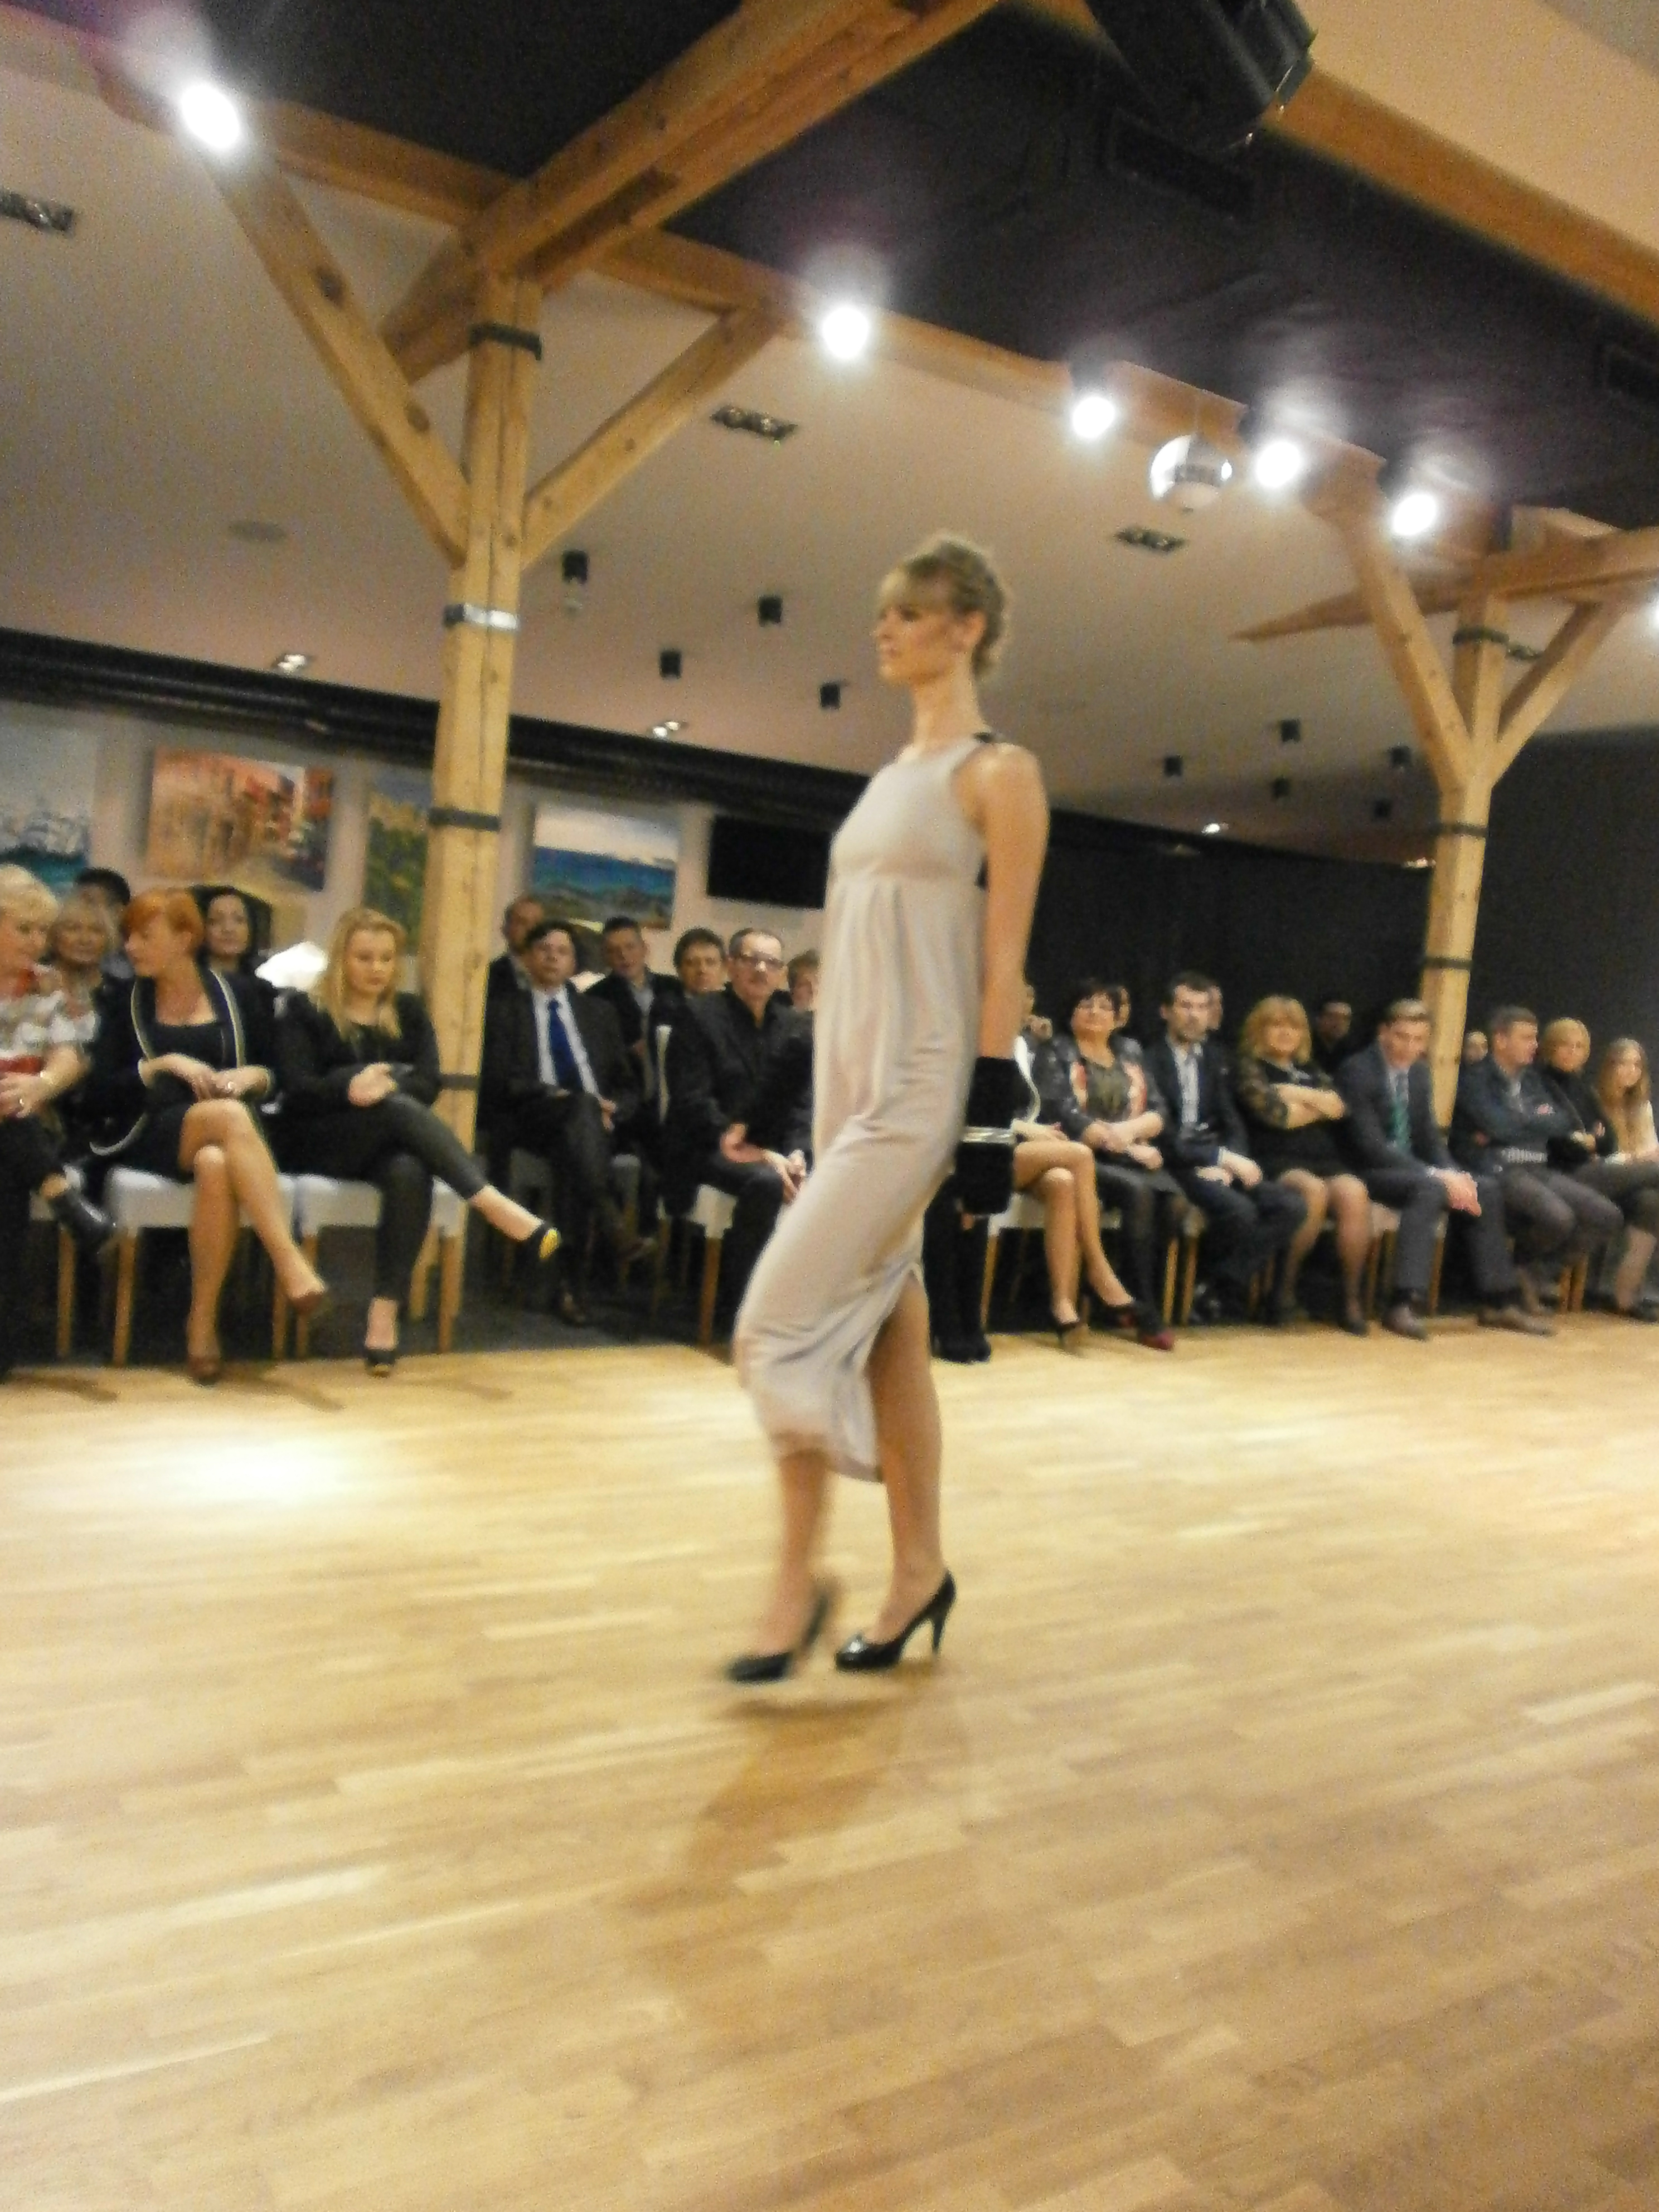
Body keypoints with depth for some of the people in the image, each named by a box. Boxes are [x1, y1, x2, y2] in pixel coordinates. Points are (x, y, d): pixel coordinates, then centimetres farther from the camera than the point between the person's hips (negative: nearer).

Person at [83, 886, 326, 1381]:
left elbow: (278, 1075, 16)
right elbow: (98, 1096, 2)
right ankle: (291, 1263, -42)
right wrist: (164, 1065, -9)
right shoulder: (123, 1001, 11)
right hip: (147, 1135, -1)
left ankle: (203, 1322, -28)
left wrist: (254, 1076, -6)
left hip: (223, 1137, 1)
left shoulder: (235, 993, 14)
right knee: (229, 1116, -36)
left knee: (216, 1166, -38)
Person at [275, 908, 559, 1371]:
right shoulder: (303, 1009, 8)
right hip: (319, 1142, -2)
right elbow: (297, 1090, -7)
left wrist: (386, 1087, -21)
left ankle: (385, 1312, -40)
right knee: (396, 1107, -34)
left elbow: (428, 1085, 1)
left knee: (410, 1173, -35)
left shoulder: (408, 1011, 17)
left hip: (386, 1143, 3)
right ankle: (494, 1205, -47)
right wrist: (351, 1087, -27)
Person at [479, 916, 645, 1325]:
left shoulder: (598, 1011, 23)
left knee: (571, 1152, -35)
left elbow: (628, 1083, 18)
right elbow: (499, 1080, -1)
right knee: (581, 1104, -37)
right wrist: (555, 1095, -15)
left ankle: (570, 1281, -33)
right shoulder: (503, 1008, 13)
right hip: (532, 1118, -2)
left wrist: (610, 1110, -5)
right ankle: (614, 1230, -47)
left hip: (592, 1121, 2)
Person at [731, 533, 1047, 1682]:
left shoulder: (998, 771, -5)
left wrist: (994, 1117, -16)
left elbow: (1004, 959, -11)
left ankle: (799, 1577, 2)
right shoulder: (893, 773, 17)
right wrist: (830, 1090, 16)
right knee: (886, 1322, 10)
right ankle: (920, 1569, 21)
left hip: (920, 1079, -8)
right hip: (853, 1067, 8)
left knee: (787, 1315, -13)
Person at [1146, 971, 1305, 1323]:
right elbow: (1161, 1135, -14)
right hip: (1174, 1165, -7)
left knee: (1292, 1205, -12)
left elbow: (1231, 1122, 14)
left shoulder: (1212, 1056, 16)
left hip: (1217, 1163, 7)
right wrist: (1224, 1158, -18)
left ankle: (1223, 1291, -8)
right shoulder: (1151, 1060, -6)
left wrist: (1225, 1164, -8)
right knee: (1239, 1209, -31)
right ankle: (1227, 1293, -5)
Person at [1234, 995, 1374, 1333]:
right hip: (1276, 1161, -5)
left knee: (1354, 1194, -28)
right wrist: (1317, 1104, 4)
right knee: (1314, 1191, -36)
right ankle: (1286, 1287, -18)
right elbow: (1276, 1115, -6)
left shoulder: (1309, 1071, 25)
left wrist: (1296, 1094, -2)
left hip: (1324, 1159, 5)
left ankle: (1353, 1299, -21)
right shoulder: (1249, 1067, 8)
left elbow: (1337, 1106, 8)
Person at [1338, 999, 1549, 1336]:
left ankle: (1498, 1302, -3)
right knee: (1430, 1189, -33)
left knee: (1487, 1188, -7)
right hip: (1369, 1172, -8)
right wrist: (1437, 1175, -26)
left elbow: (1429, 1137, 12)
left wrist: (1455, 1175, -10)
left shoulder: (1419, 1073, 11)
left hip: (1411, 1169, 8)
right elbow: (1370, 1146, -22)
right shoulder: (1356, 1071, -14)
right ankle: (1405, 1304, -38)